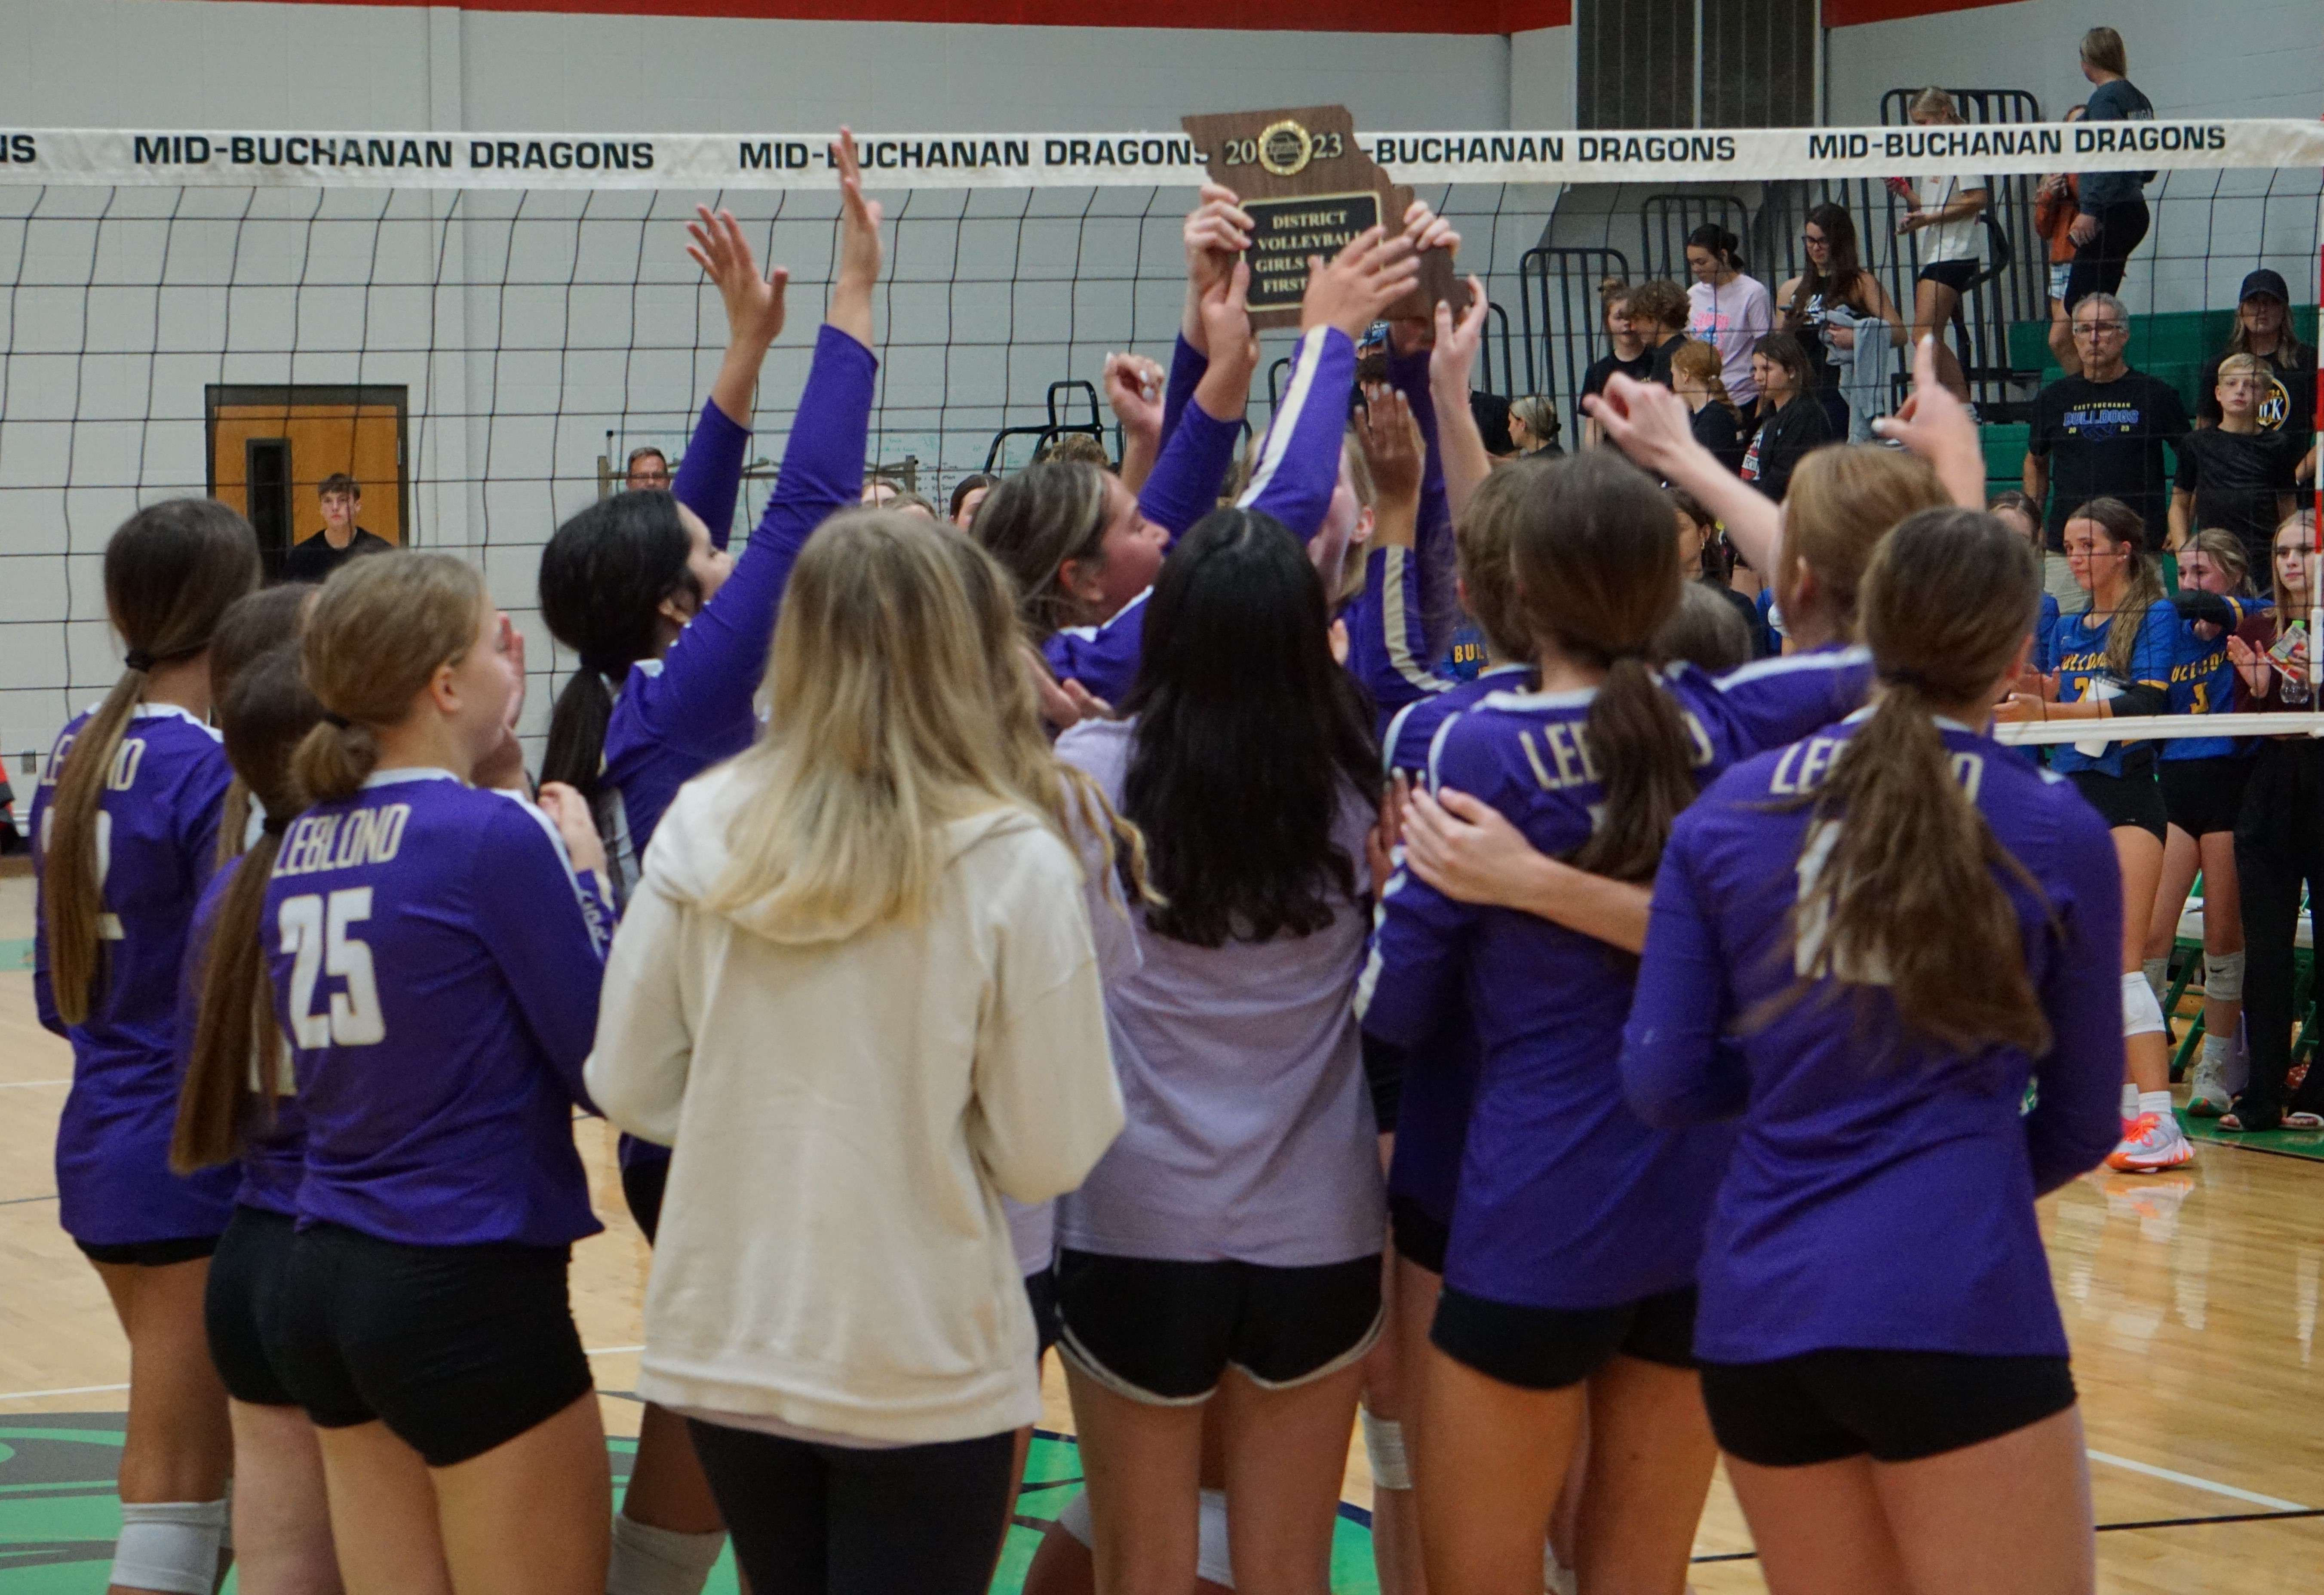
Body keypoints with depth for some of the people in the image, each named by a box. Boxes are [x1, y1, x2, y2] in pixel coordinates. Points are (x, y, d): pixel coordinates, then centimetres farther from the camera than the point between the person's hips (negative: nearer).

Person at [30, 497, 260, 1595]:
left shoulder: (74, 756, 7)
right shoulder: (217, 772, -17)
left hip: (102, 1144, 8)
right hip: (201, 1164, -8)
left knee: (199, 1461, 18)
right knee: (175, 1488, -1)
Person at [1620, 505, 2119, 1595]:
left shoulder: (1726, 815, 5)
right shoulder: (2058, 833, 0)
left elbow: (1660, 1086, 5)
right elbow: (2081, 1125, 10)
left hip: (1757, 1306, 4)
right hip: (1955, 1305, -4)